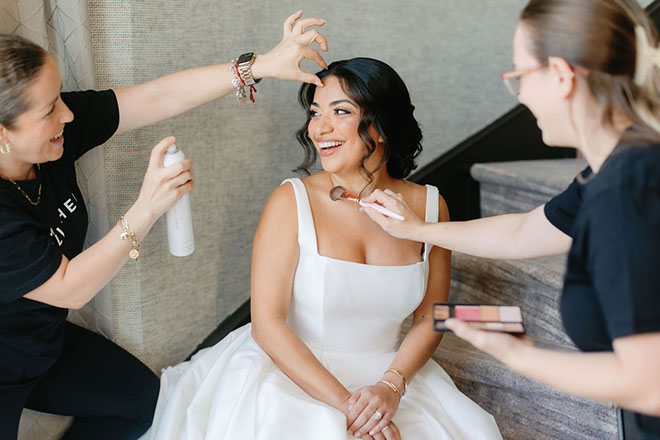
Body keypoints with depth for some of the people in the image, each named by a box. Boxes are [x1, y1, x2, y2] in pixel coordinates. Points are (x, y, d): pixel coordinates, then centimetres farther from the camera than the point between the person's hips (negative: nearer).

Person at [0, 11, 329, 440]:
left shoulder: (56, 123, -16)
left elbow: (157, 98, -17)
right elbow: (68, 290, -26)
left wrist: (262, 64, -21)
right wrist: (147, 209, -34)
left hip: (46, 338, 8)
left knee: (142, 394, 13)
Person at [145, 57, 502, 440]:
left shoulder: (429, 207, -1)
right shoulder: (291, 202, -10)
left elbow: (429, 319, 5)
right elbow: (267, 323, -13)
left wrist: (391, 386, -13)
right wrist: (343, 403, -20)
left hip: (388, 371, 3)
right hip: (292, 372, -3)